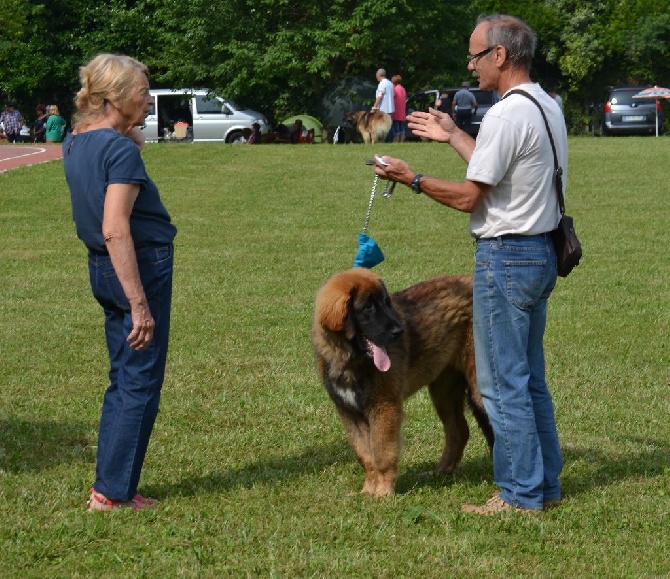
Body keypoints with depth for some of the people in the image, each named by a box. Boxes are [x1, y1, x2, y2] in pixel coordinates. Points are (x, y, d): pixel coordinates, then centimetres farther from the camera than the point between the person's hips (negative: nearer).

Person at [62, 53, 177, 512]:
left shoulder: (76, 142, 7)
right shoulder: (121, 149, -19)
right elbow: (115, 231, -25)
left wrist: (131, 132, 11)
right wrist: (139, 304, -25)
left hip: (103, 269, 9)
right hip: (141, 266, -9)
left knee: (124, 379, 17)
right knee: (141, 383, 1)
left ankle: (113, 485, 21)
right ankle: (112, 492, 4)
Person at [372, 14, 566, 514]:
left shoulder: (507, 114, -18)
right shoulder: (547, 107, 12)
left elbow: (469, 197, -16)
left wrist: (412, 179, -3)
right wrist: (454, 136, 26)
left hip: (506, 257, -10)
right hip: (542, 253, 10)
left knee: (503, 383, -3)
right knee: (530, 378, 17)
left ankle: (520, 494, 2)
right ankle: (545, 483, 22)